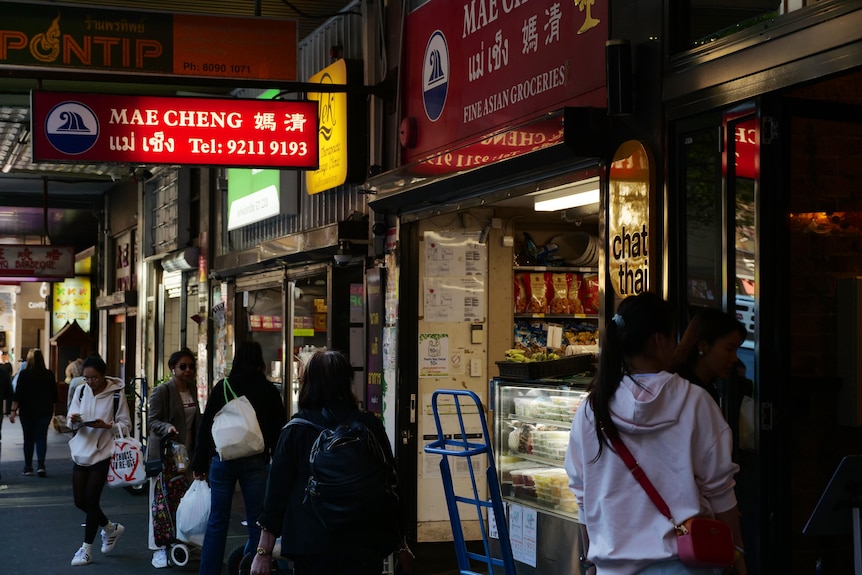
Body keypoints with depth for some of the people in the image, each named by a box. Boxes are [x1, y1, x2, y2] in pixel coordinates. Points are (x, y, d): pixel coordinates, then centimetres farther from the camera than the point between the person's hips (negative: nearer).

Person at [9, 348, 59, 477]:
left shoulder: (24, 374, -8)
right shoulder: (49, 375, -2)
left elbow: (18, 394, -11)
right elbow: (54, 395, 5)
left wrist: (14, 411, -9)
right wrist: (50, 408, 21)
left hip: (27, 411, -1)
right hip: (45, 412, 1)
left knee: (28, 438, 9)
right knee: (41, 437, 4)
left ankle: (28, 467, 11)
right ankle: (41, 465, -12)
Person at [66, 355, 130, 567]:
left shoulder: (116, 394, -10)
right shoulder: (81, 391, 2)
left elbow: (126, 425, -7)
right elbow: (71, 422, 7)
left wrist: (107, 426, -24)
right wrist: (74, 421, -16)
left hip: (102, 453, -5)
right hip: (81, 451, 5)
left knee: (91, 500, -3)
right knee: (80, 501, 6)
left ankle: (86, 549, 10)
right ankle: (110, 527, 32)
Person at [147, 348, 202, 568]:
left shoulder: (192, 390, 11)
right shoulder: (161, 391, -10)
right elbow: (153, 420, -14)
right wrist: (167, 428, -32)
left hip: (186, 452, 6)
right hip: (163, 452, -6)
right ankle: (159, 548, 1)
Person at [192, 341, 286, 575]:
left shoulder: (222, 387, 4)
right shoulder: (268, 390, 3)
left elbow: (205, 427, 4)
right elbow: (278, 430, 3)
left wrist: (200, 464, 9)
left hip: (222, 459, 1)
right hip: (255, 461, -1)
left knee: (217, 521, 8)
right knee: (256, 523, 4)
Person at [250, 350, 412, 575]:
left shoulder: (295, 430, -4)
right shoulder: (371, 425, 0)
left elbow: (277, 491, -4)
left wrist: (264, 552, 1)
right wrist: (401, 545, 15)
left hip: (311, 542, -1)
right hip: (363, 546, 1)